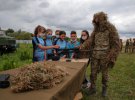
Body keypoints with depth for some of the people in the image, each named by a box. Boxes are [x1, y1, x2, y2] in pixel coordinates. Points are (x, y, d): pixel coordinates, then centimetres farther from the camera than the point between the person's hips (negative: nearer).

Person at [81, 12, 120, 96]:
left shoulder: (111, 28, -5)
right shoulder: (96, 29, 10)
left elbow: (116, 44, -8)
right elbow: (90, 40, 4)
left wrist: (111, 57, -14)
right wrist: (82, 46, -13)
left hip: (105, 55, -4)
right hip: (95, 55, 4)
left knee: (104, 73, 9)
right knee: (93, 72, 7)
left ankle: (104, 88, 28)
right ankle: (93, 88, 21)